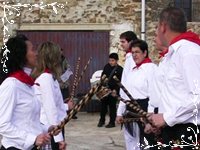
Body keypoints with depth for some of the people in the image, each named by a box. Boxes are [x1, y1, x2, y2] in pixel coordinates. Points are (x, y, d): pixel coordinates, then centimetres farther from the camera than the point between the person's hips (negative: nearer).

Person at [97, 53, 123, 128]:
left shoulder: (120, 69, -8)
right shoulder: (106, 67, 7)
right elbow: (102, 76, 14)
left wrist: (116, 90, -18)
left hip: (113, 91, -5)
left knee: (112, 106, 1)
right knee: (103, 104, 12)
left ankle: (112, 122, 11)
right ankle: (102, 120, 27)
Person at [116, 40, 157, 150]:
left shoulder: (151, 68, -8)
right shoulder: (132, 71, 19)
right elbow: (124, 93, 21)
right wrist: (120, 113, 17)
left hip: (143, 109, -9)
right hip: (129, 110, 9)